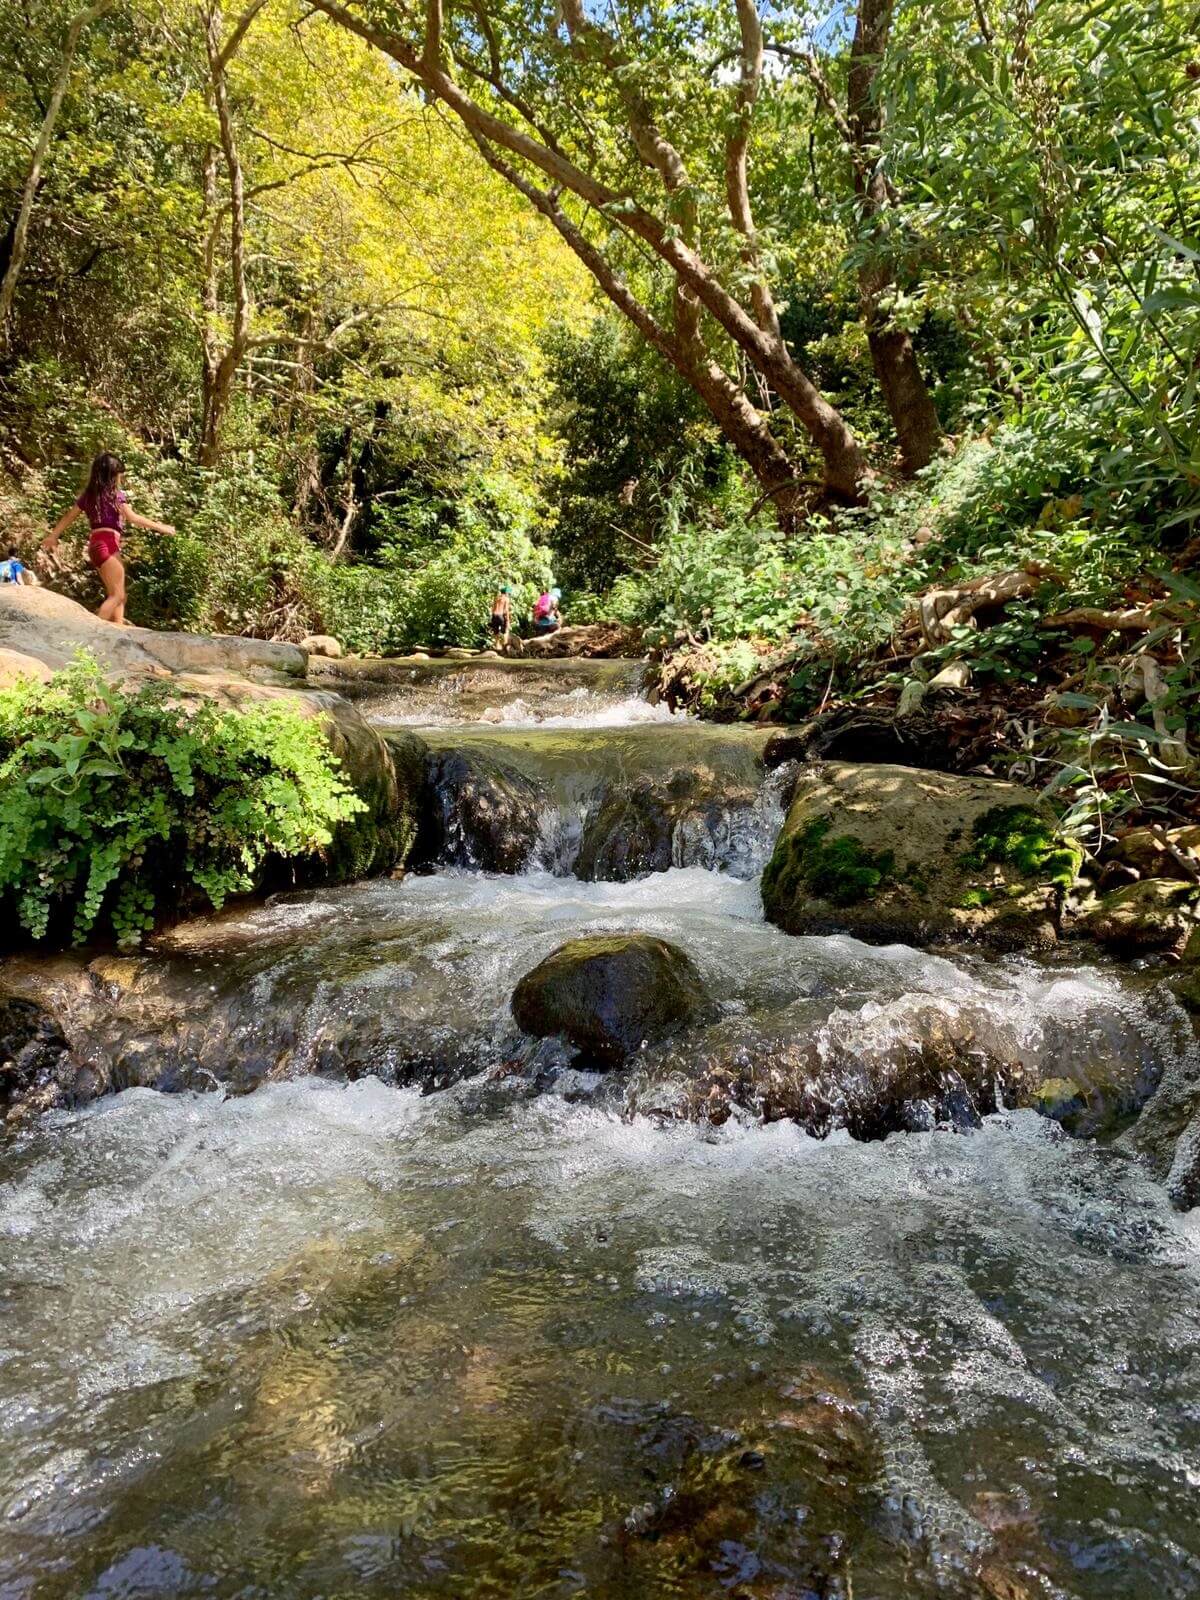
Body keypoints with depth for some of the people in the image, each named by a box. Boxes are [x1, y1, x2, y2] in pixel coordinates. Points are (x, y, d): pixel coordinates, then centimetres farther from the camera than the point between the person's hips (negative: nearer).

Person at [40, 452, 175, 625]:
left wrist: (52, 536, 28)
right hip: (107, 545, -8)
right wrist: (160, 527, -5)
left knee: (118, 594, 14)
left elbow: (68, 516, 20)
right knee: (117, 595, -9)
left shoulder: (89, 494, 16)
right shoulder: (115, 494, -4)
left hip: (96, 544, 8)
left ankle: (118, 627, 8)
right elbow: (133, 518, -10)